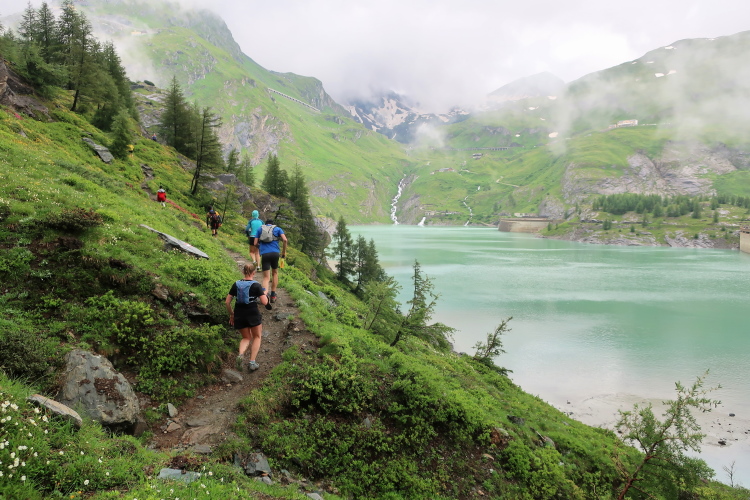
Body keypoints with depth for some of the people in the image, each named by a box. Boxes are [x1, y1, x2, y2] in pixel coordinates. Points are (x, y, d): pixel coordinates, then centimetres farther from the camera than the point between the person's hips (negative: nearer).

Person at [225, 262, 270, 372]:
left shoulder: (236, 284, 2)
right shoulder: (256, 285, -9)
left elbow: (227, 302, 3)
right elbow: (265, 302, -14)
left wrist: (231, 314, 16)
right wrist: (264, 295, 7)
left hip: (239, 315, 4)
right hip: (253, 314, -3)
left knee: (246, 338, 21)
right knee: (257, 337, 18)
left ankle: (240, 354, -8)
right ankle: (252, 362, 9)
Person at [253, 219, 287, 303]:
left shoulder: (260, 229, 20)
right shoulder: (277, 229, 16)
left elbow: (255, 243, 12)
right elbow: (285, 240, 0)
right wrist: (284, 252, 10)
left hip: (264, 254, 0)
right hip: (275, 253, 0)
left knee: (266, 277, 1)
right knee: (275, 273, 23)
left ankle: (264, 293, -30)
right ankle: (273, 296, 22)